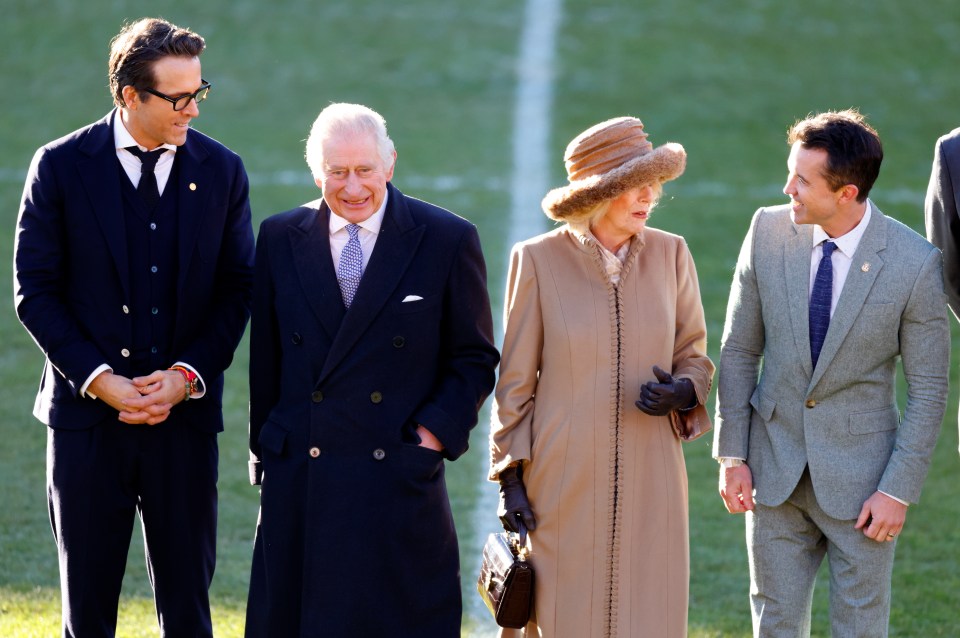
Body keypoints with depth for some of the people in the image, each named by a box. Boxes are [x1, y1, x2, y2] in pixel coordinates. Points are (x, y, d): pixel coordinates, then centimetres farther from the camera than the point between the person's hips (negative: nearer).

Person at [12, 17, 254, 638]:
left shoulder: (221, 170, 3)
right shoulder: (62, 167, -3)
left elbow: (237, 289, 5)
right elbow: (35, 290, -2)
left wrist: (186, 376, -9)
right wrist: (99, 380, -12)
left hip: (185, 418, 1)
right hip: (88, 413, -1)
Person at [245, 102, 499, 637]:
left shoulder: (448, 240, 1)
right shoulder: (281, 238, 8)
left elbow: (475, 360, 5)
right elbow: (266, 359, 13)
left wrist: (436, 432, -7)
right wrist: (265, 451, 10)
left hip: (401, 484, -2)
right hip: (300, 482, 2)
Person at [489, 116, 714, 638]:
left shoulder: (670, 255, 2)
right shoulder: (538, 260, -4)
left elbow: (694, 357, 12)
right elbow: (515, 380, 1)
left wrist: (682, 393, -11)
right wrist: (510, 477, -2)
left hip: (649, 482, 2)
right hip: (562, 485, -2)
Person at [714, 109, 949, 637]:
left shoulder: (914, 263, -16)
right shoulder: (768, 232, -7)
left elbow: (928, 389, -8)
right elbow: (739, 349, 3)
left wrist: (899, 490, -11)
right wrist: (732, 455, 1)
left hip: (860, 477, -3)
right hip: (775, 468, 3)